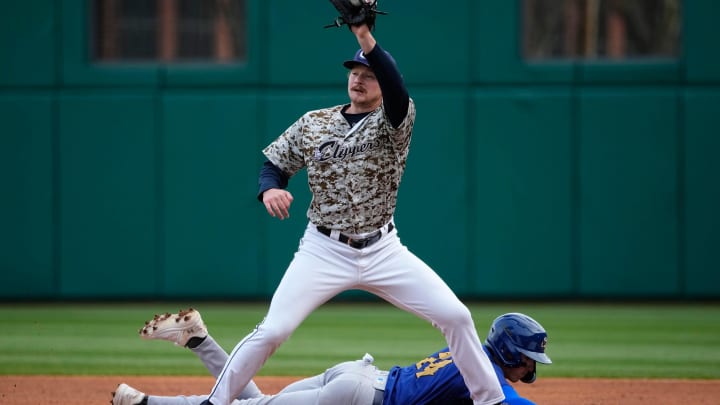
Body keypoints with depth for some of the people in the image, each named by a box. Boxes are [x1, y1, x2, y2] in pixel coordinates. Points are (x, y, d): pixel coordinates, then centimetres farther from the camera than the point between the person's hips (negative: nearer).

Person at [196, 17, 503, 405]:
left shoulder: (393, 122, -4)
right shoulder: (312, 124, 4)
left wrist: (366, 38, -38)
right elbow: (274, 165, 9)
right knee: (272, 331, -12)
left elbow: (397, 91, -25)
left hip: (383, 251, 0)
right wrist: (270, 189, -16)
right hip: (323, 250, 0)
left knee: (456, 316, -8)